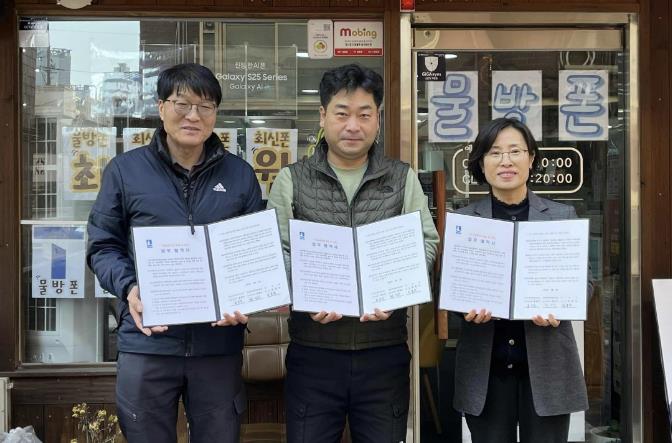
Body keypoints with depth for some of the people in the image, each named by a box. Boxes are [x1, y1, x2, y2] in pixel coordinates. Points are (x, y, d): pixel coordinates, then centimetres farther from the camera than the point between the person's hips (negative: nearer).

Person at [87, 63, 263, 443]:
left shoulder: (240, 175, 8)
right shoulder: (125, 170, 3)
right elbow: (103, 245, 5)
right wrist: (129, 289, -14)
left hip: (219, 344, 1)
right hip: (146, 343, -1)